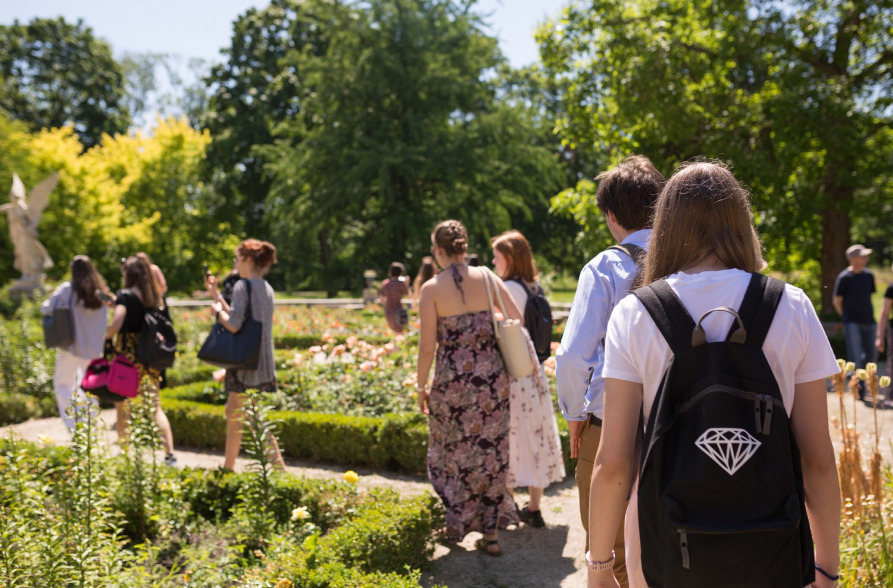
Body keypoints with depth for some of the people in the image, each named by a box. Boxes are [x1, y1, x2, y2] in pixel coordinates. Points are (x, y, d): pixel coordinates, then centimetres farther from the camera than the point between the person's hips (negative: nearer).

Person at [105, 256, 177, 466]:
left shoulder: (125, 295, -9)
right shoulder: (154, 297, 7)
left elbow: (116, 324, -21)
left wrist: (104, 337, -3)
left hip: (127, 355, -5)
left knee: (122, 407, 9)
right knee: (155, 406, 7)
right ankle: (170, 454, 0)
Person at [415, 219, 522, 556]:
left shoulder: (432, 289, -8)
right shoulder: (487, 279, -1)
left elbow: (427, 347, -9)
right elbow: (519, 323, -1)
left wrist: (421, 386, 3)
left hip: (452, 380, -2)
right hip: (491, 377, 2)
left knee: (453, 452, 15)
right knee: (490, 451, 12)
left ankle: (456, 524, 27)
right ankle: (490, 531, 17)